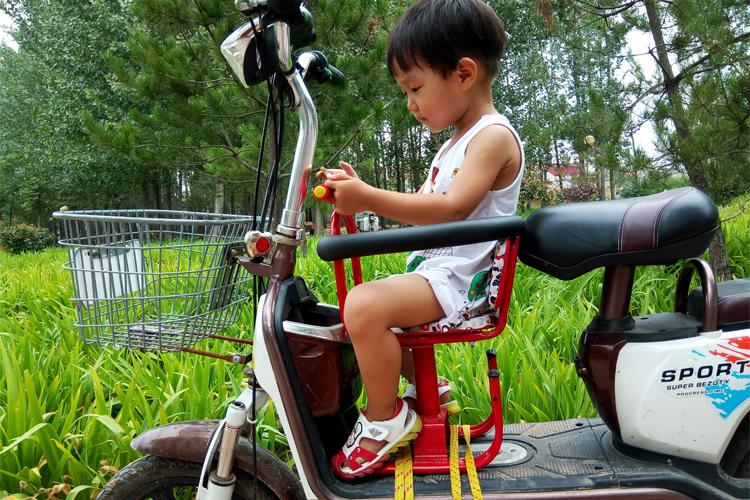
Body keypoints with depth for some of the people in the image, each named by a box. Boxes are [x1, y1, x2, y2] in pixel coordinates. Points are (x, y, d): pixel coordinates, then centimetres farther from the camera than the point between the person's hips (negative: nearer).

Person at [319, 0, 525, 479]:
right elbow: (422, 208, 19)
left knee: (365, 305, -29)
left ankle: (385, 420, -9)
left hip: (461, 279, -11)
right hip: (434, 270, 11)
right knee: (365, 305, 20)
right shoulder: (456, 145, 20)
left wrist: (369, 198, -27)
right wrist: (362, 193, 7)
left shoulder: (494, 136, -11)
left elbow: (451, 209, -25)